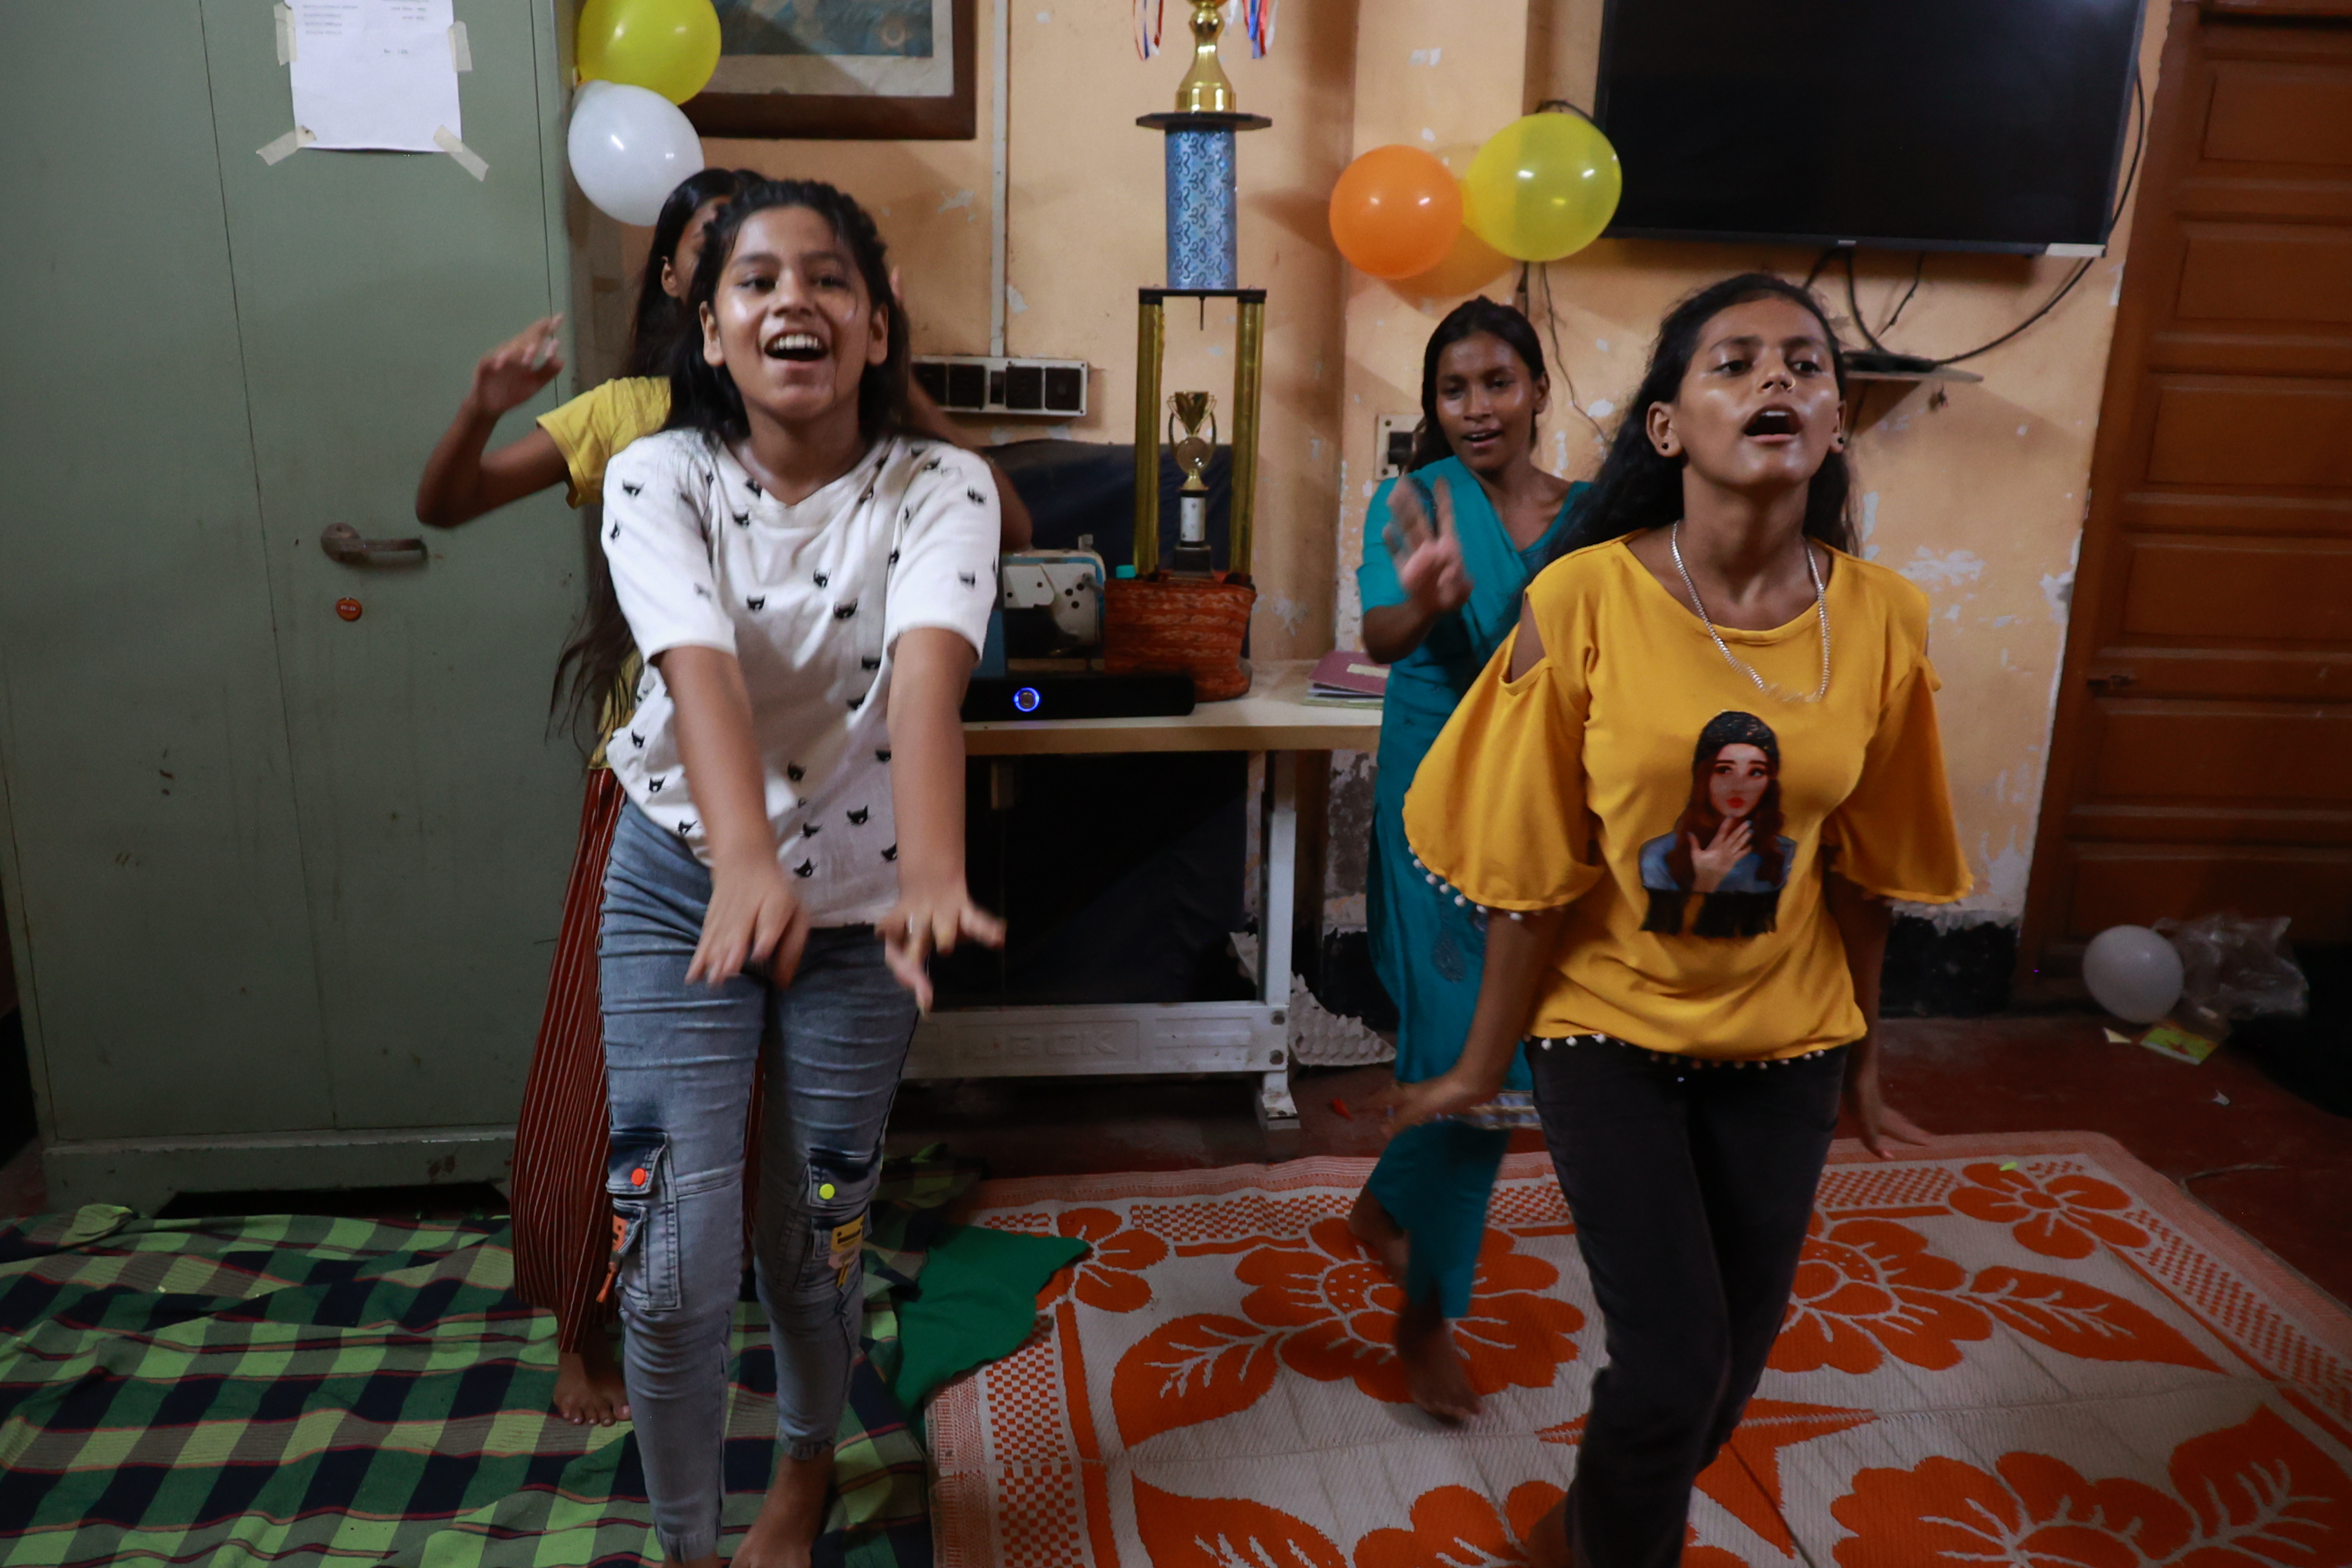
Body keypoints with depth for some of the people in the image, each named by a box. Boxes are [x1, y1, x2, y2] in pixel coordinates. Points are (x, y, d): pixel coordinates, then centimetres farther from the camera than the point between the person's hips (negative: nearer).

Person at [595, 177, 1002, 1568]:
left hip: (861, 898, 0)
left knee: (818, 1235, 13)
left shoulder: (940, 489, -13)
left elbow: (927, 672, -32)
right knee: (673, 1262, 0)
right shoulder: (661, 478, -12)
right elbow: (701, 669, -30)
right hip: (685, 888, 0)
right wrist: (746, 863, -48)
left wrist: (935, 869, -50)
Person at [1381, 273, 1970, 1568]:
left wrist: (1862, 1059, 13)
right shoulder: (1583, 601, -17)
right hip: (1609, 1029, -3)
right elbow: (1534, 868, -11)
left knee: (1733, 1362, 14)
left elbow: (1859, 868, 3)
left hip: (1782, 1043, 4)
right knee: (1673, 1363, -3)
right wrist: (1484, 1063, -3)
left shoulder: (1881, 621, -8)